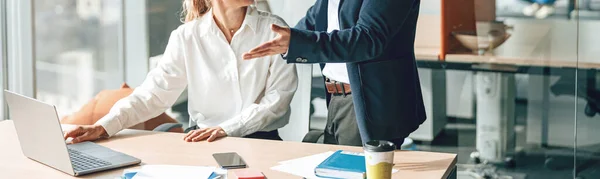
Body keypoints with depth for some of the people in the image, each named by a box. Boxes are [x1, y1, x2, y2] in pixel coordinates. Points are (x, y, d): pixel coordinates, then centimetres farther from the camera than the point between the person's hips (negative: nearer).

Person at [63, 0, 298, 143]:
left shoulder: (274, 30, -1)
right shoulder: (187, 37, 0)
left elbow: (278, 96, -6)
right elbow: (154, 92, -3)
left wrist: (227, 128, -19)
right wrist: (105, 126, -19)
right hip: (203, 142, 1)